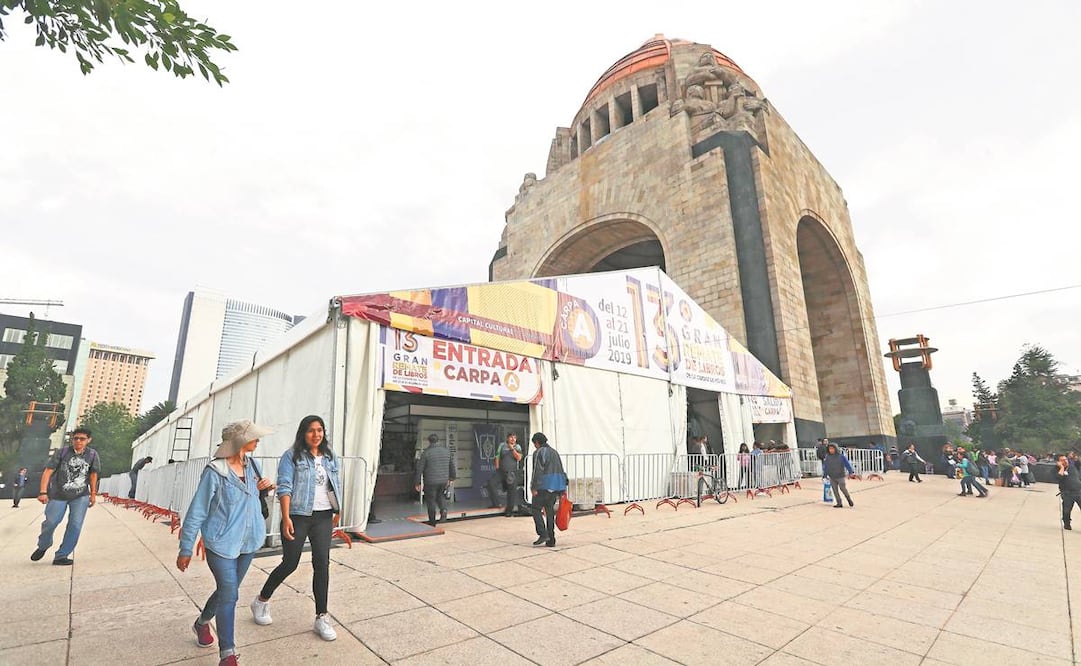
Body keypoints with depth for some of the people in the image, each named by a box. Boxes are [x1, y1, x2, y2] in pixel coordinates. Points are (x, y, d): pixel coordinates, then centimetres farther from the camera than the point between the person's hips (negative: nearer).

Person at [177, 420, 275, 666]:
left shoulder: (251, 464, 0)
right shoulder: (215, 471, -20)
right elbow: (196, 512, -13)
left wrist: (265, 486, -6)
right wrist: (185, 549, -8)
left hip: (247, 542, 6)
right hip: (222, 543, -6)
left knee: (227, 590, 20)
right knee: (229, 595, -2)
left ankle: (202, 623, 49)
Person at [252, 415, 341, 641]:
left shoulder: (330, 457, 10)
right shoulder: (291, 456, -4)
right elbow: (284, 487, -10)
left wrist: (337, 513, 12)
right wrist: (286, 518, -17)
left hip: (323, 517, 4)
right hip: (298, 515, -4)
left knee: (322, 564, 1)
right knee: (290, 563, 5)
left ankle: (321, 617, 11)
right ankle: (261, 601, 34)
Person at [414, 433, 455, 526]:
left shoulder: (426, 452, -8)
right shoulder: (447, 450, 5)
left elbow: (420, 469, -6)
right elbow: (452, 465, 13)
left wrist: (417, 482, 2)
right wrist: (452, 477, 25)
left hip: (430, 481, -4)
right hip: (444, 480, 4)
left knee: (430, 501, 8)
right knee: (440, 495, 24)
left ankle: (432, 523, 15)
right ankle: (443, 509, -3)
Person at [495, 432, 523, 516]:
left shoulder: (517, 447, 3)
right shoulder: (502, 445, 4)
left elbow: (519, 458, -10)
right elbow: (497, 457, 7)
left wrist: (512, 449, -13)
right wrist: (497, 468, 2)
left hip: (512, 472, -1)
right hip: (502, 471, 1)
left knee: (512, 491, -2)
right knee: (505, 490, 9)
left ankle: (509, 510, 7)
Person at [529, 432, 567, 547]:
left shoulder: (539, 452, -7)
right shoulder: (555, 452, 16)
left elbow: (537, 471, -16)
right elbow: (561, 471, 15)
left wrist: (534, 488, -14)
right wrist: (562, 490, 17)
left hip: (543, 486, -7)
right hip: (556, 486, 7)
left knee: (536, 509, 5)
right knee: (550, 511, 11)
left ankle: (543, 534, -8)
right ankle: (551, 540, 10)